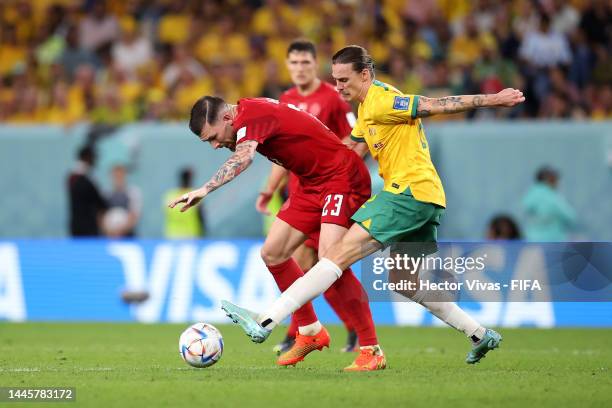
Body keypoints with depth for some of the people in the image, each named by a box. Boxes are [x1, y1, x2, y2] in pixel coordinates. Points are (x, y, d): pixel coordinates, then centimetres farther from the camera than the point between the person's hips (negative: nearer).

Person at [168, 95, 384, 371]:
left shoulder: (250, 116, -22)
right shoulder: (252, 111, 6)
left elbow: (243, 158, -42)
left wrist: (205, 189, -53)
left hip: (342, 178, -10)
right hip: (312, 182, 10)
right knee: (272, 253, 7)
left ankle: (372, 351, -17)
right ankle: (310, 333, 19)